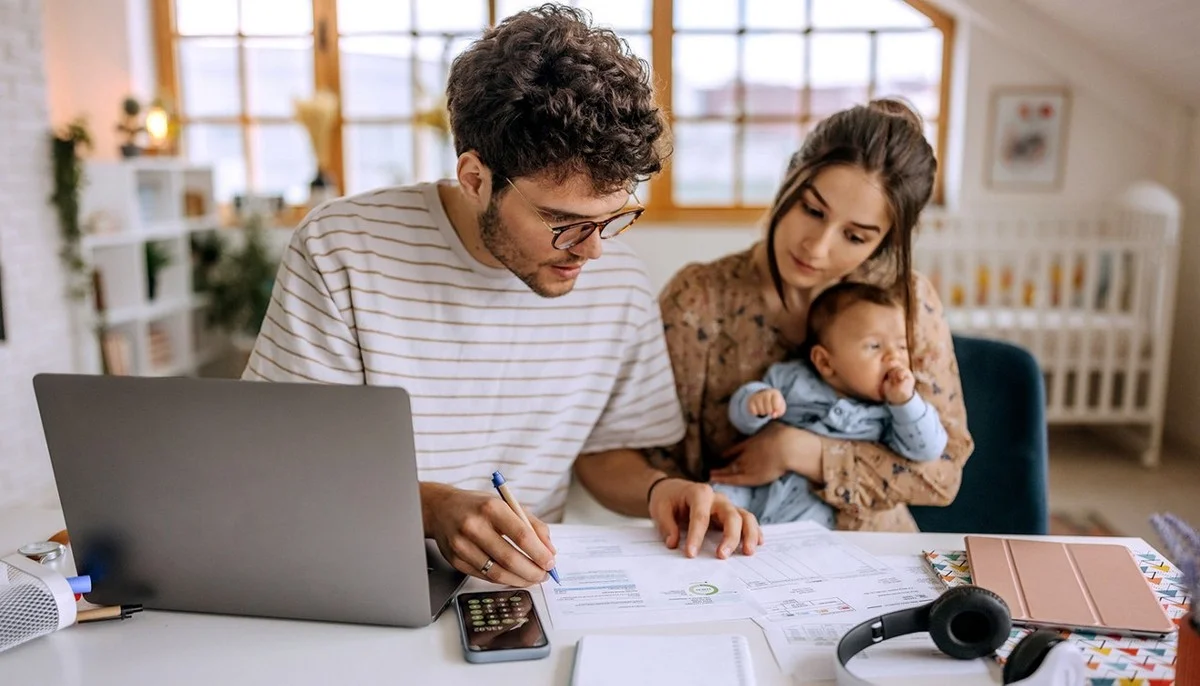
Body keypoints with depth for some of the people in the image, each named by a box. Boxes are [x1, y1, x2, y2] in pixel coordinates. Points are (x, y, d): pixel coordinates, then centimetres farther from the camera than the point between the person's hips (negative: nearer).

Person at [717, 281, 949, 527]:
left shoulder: (891, 412, 2)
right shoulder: (792, 378, 3)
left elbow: (927, 451, -6)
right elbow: (741, 416, 3)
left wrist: (905, 401, -17)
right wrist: (755, 401, -22)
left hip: (812, 503, -1)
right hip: (755, 485, 1)